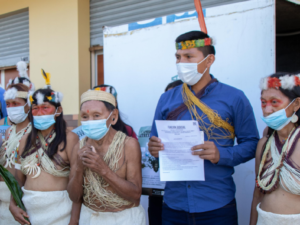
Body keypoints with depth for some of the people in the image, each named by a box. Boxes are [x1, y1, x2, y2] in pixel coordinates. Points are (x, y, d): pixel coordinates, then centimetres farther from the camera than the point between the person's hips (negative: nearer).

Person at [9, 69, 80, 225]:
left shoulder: (69, 139, -11)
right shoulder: (26, 140, 7)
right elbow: (19, 177, 10)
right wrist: (13, 205, -5)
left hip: (59, 209, -5)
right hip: (28, 209, 5)